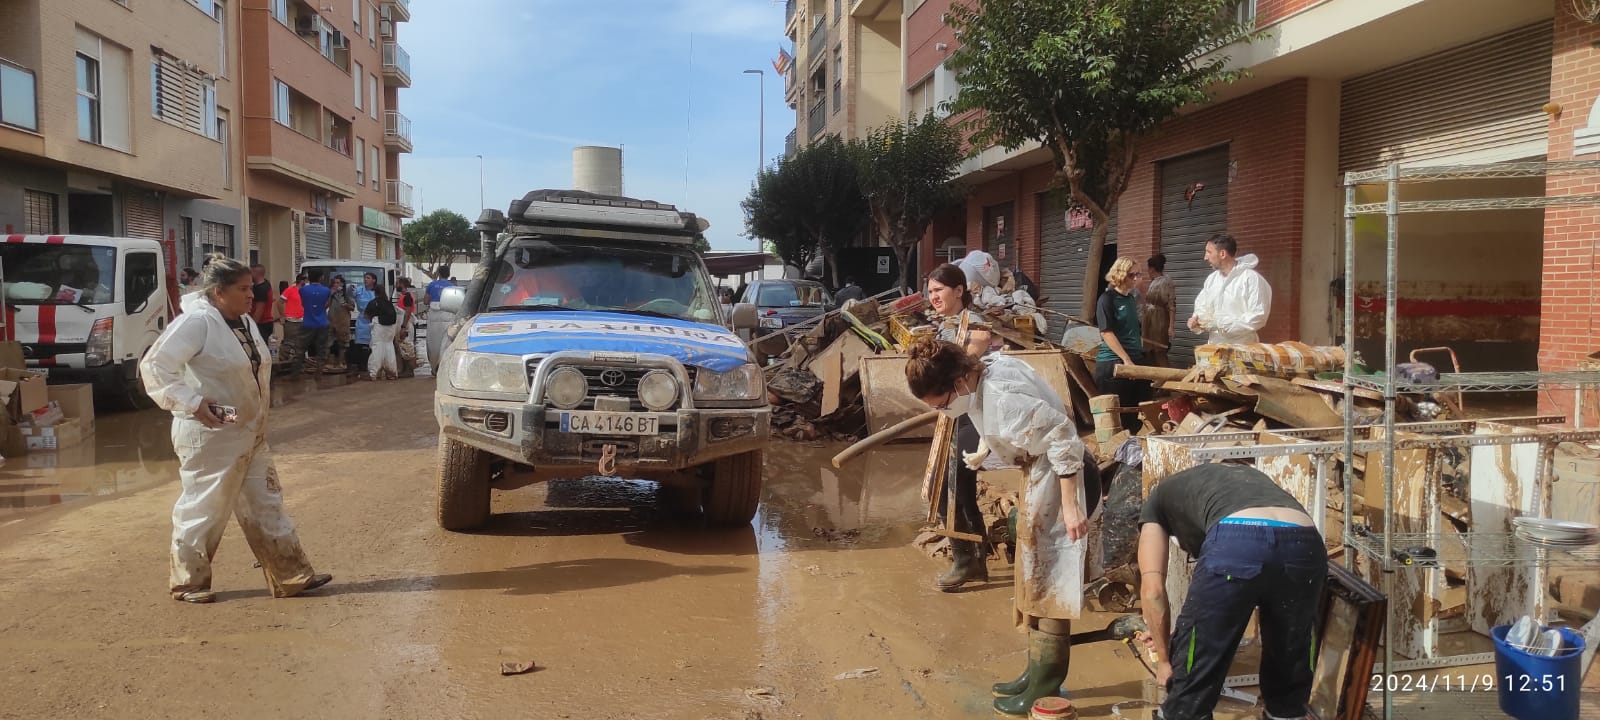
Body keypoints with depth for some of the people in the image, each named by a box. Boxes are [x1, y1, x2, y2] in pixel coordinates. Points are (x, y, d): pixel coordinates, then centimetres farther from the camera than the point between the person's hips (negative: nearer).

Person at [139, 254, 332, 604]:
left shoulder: (245, 322, 9)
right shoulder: (196, 322, -18)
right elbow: (154, 366, -23)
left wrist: (260, 415, 13)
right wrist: (192, 403, -25)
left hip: (249, 433, 9)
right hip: (211, 436, -9)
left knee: (266, 504, 11)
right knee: (203, 509, 5)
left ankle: (291, 575, 16)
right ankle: (188, 582, 21)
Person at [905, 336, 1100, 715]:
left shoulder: (1003, 393, -29)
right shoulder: (984, 373, -1)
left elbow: (1062, 438, -29)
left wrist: (1071, 507, -27)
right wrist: (984, 450, 29)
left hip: (1059, 479, -10)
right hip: (1041, 475, 10)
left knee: (1048, 581, -2)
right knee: (1034, 578, 18)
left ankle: (1046, 688, 10)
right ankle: (1038, 673, 30)